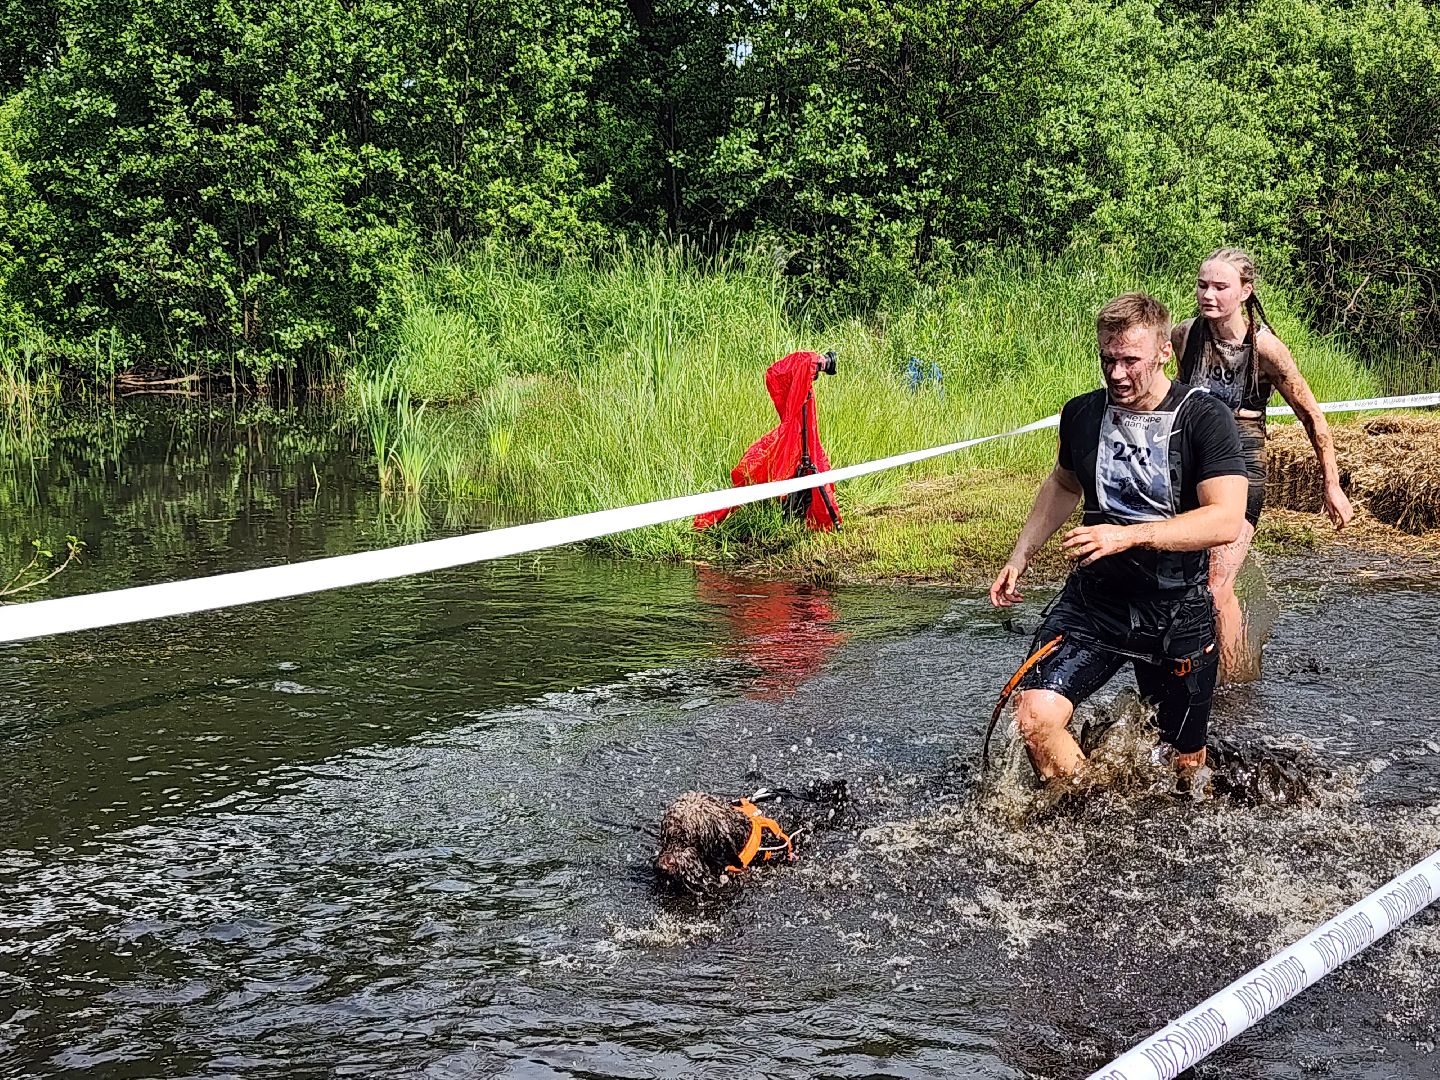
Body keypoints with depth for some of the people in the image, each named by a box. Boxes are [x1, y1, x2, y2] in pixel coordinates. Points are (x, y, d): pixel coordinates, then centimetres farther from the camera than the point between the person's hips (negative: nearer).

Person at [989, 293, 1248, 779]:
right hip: (1093, 599, 3)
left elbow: (1226, 521, -23)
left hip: (1176, 611, -2)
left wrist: (1127, 536, -30)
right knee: (1036, 718, -21)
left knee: (1185, 762, 12)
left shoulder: (1204, 419, -13)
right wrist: (1019, 557, 16)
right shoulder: (1082, 414, 1)